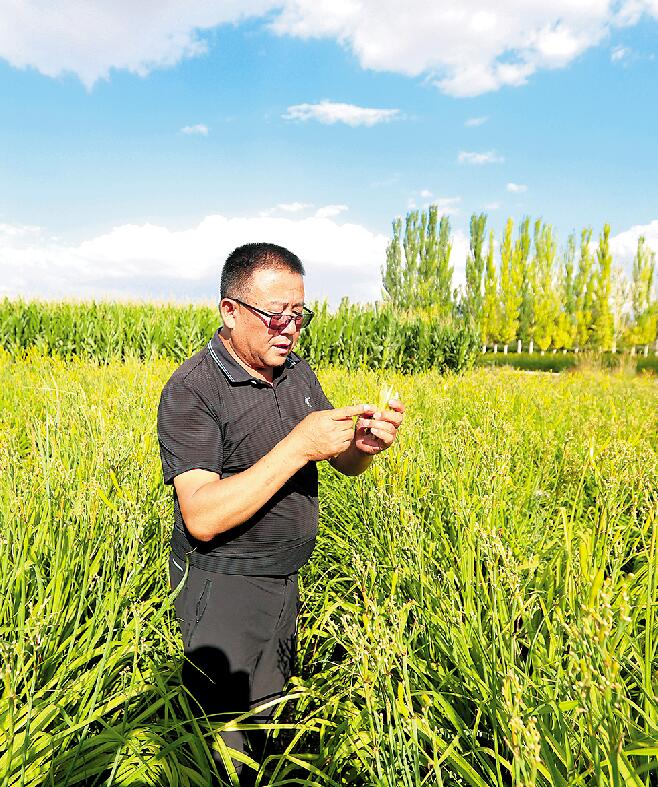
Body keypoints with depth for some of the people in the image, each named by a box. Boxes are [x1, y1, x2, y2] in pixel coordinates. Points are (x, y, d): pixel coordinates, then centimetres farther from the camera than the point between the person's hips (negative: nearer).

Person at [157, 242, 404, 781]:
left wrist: (366, 445, -19)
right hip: (222, 587, -6)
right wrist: (298, 446, -31)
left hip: (285, 579, 7)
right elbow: (202, 519, -28)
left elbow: (344, 464, 6)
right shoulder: (191, 392, -20)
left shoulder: (297, 372, 2)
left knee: (272, 714, 23)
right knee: (224, 742, 7)